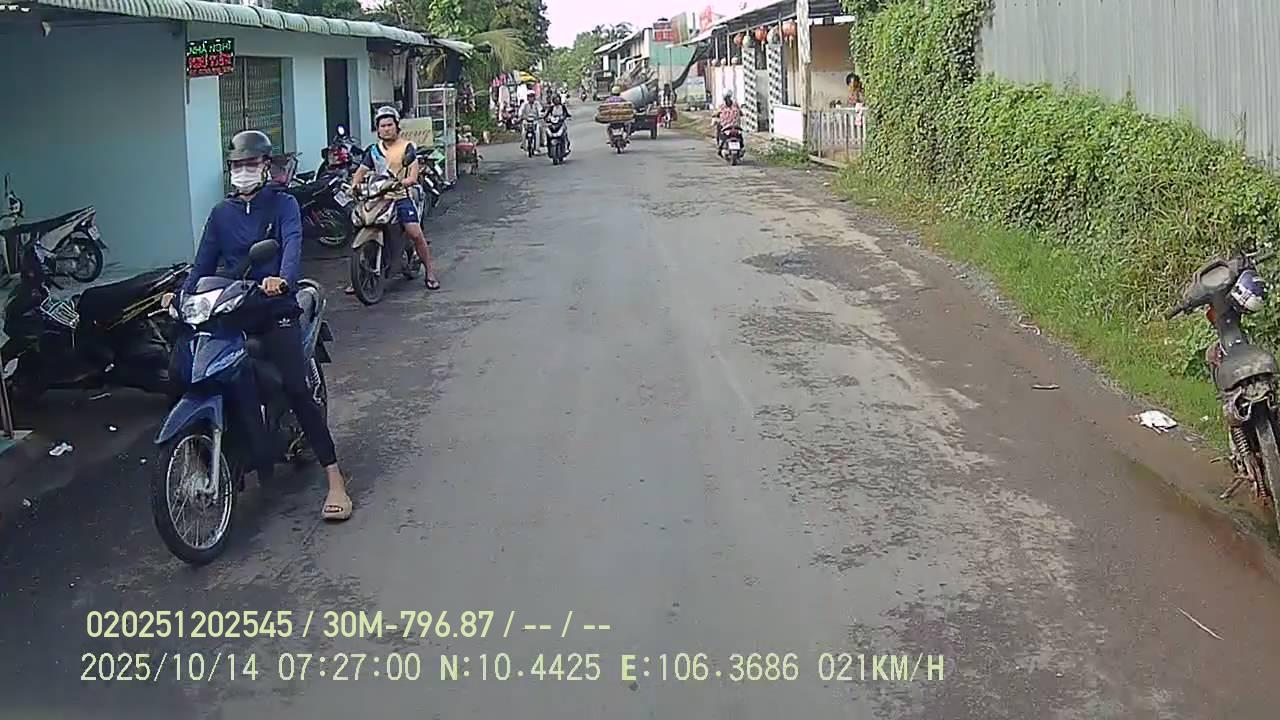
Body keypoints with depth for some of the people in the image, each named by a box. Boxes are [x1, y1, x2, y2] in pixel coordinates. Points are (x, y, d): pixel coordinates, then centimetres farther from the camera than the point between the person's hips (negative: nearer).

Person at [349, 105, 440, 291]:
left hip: (401, 197, -3)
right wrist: (354, 185, -12)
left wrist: (403, 182, -28)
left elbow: (413, 176, -7)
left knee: (416, 234, -15)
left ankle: (430, 273, -2)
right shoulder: (373, 150, 16)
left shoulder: (407, 147, 3)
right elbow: (360, 171, 8)